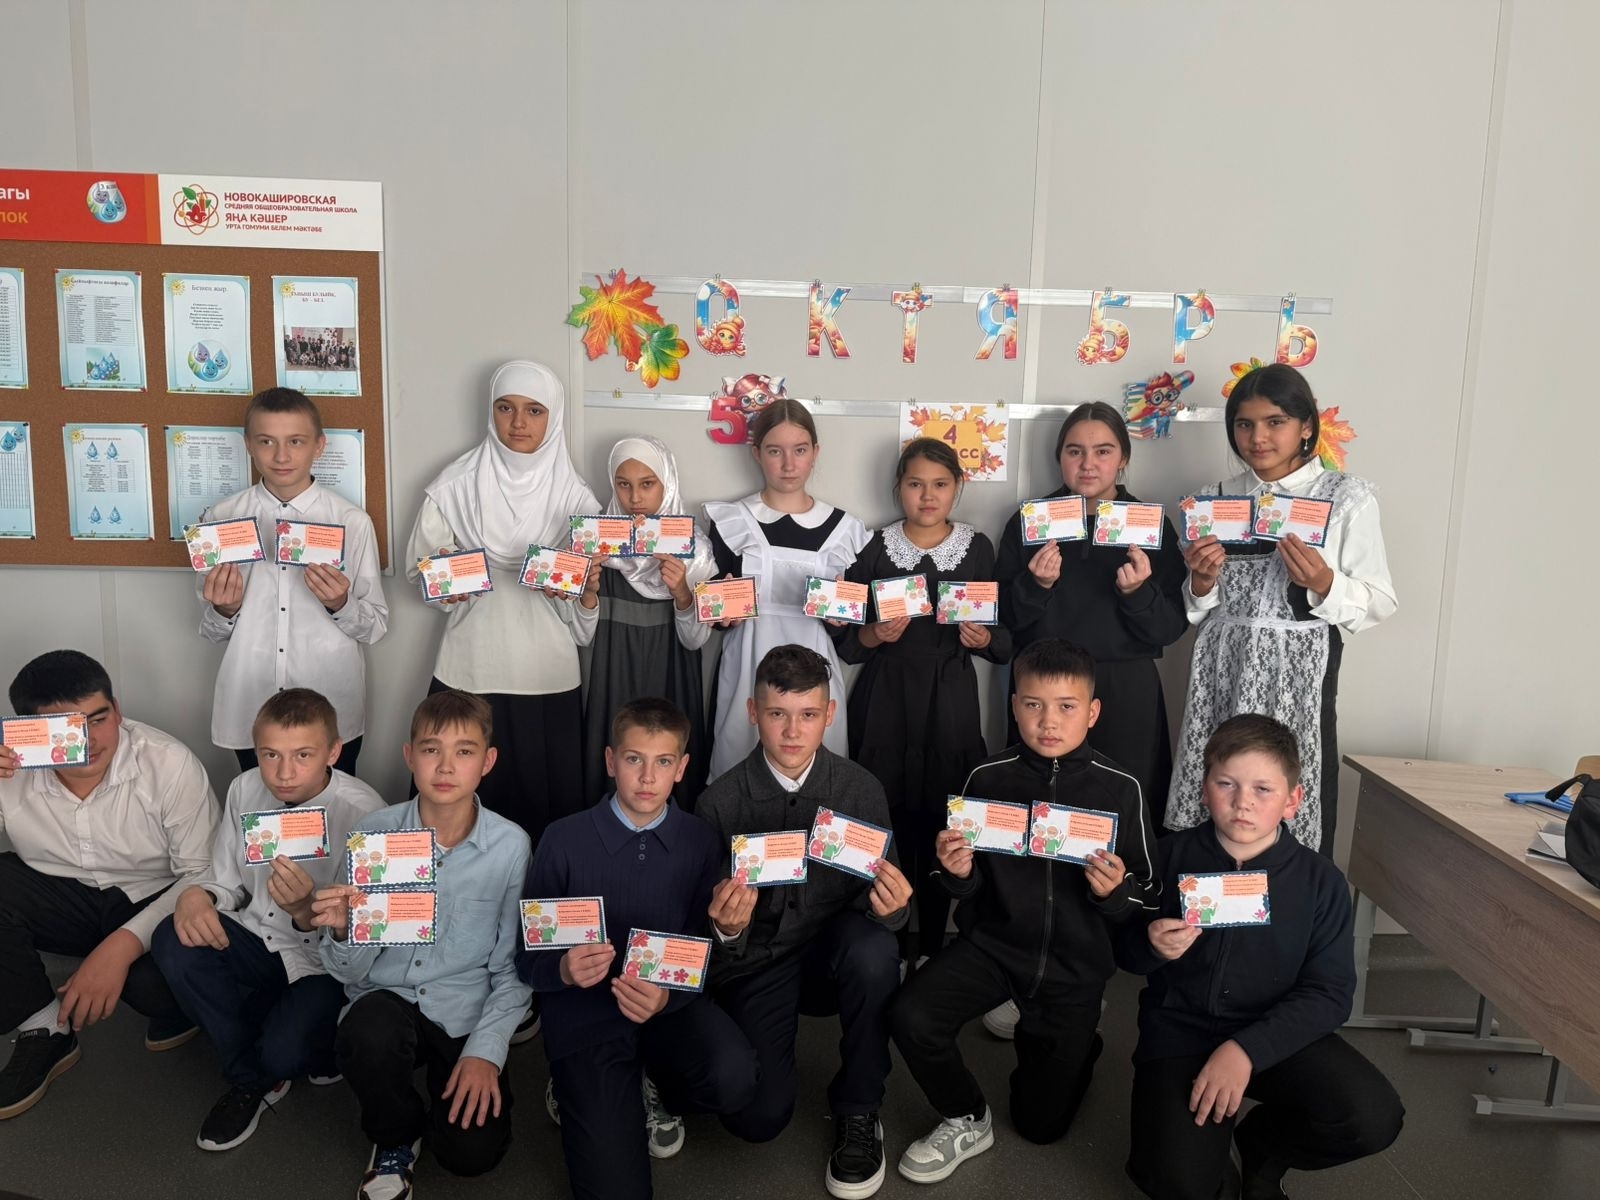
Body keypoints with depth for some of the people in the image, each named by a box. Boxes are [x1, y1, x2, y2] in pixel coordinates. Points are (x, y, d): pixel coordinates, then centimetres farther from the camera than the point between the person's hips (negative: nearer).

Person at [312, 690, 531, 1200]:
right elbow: (351, 971, -5)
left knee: (473, 1152, -20)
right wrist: (344, 932, -26)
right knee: (367, 1037, -33)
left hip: (467, 1015, -1)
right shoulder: (373, 832, -8)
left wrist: (487, 1049, -11)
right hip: (386, 998, 1)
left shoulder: (511, 846, -9)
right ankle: (395, 1138, 1)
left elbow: (514, 967, 0)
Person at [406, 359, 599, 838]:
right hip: (469, 671, 0)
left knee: (545, 797, 5)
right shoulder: (454, 488, 2)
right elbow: (420, 569, 6)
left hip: (547, 674, 0)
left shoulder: (574, 498, 3)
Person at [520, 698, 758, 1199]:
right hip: (587, 1014, -1)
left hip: (671, 1004, 2)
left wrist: (667, 996, -25)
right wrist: (564, 969, -27)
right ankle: (580, 1094, 21)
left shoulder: (702, 844, -5)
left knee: (734, 1077, -30)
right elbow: (527, 957, -4)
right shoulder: (564, 841, -10)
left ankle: (655, 1091, 8)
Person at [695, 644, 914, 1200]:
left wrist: (890, 906, -29)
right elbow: (705, 926, -7)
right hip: (754, 964, -1)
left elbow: (882, 901, -4)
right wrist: (726, 931, -31)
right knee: (758, 1118, -19)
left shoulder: (860, 789, -9)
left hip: (833, 955, 1)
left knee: (873, 948, -33)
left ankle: (857, 1111, -8)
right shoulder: (720, 802, -12)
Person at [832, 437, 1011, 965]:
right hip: (885, 698, 0)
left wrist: (984, 638, -13)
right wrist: (874, 635, -15)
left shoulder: (978, 548, 4)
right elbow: (844, 639, 4)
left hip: (950, 701, 0)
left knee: (940, 822, 0)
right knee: (885, 820, -2)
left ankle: (931, 944, 16)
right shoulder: (875, 547, 3)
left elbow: (1006, 640, 7)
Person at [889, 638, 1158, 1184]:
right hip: (994, 941, 1)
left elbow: (1147, 899, -2)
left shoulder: (1119, 789, -10)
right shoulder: (988, 779, -7)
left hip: (1075, 961, -1)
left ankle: (1074, 1043, 41)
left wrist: (1115, 892, -24)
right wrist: (957, 874, -18)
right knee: (911, 1017, -25)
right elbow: (968, 889, 5)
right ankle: (967, 1120, 5)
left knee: (1041, 1124, 7)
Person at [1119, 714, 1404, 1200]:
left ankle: (1262, 1142, 9)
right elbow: (1125, 950, 4)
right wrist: (1151, 946, -21)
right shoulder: (1170, 858, -6)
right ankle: (1207, 1135, 17)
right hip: (1181, 1031, -1)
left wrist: (1246, 1049, -23)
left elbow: (1329, 992, -11)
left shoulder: (1320, 880, -7)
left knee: (1374, 1119, -23)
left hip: (1278, 1033, 2)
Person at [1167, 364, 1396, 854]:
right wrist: (1202, 584, -6)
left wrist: (1324, 584, -17)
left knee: (1292, 808, -5)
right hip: (1222, 670, 3)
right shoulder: (1216, 497, 10)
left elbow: (1379, 603, 0)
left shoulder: (1348, 497, 1)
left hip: (1297, 672, -3)